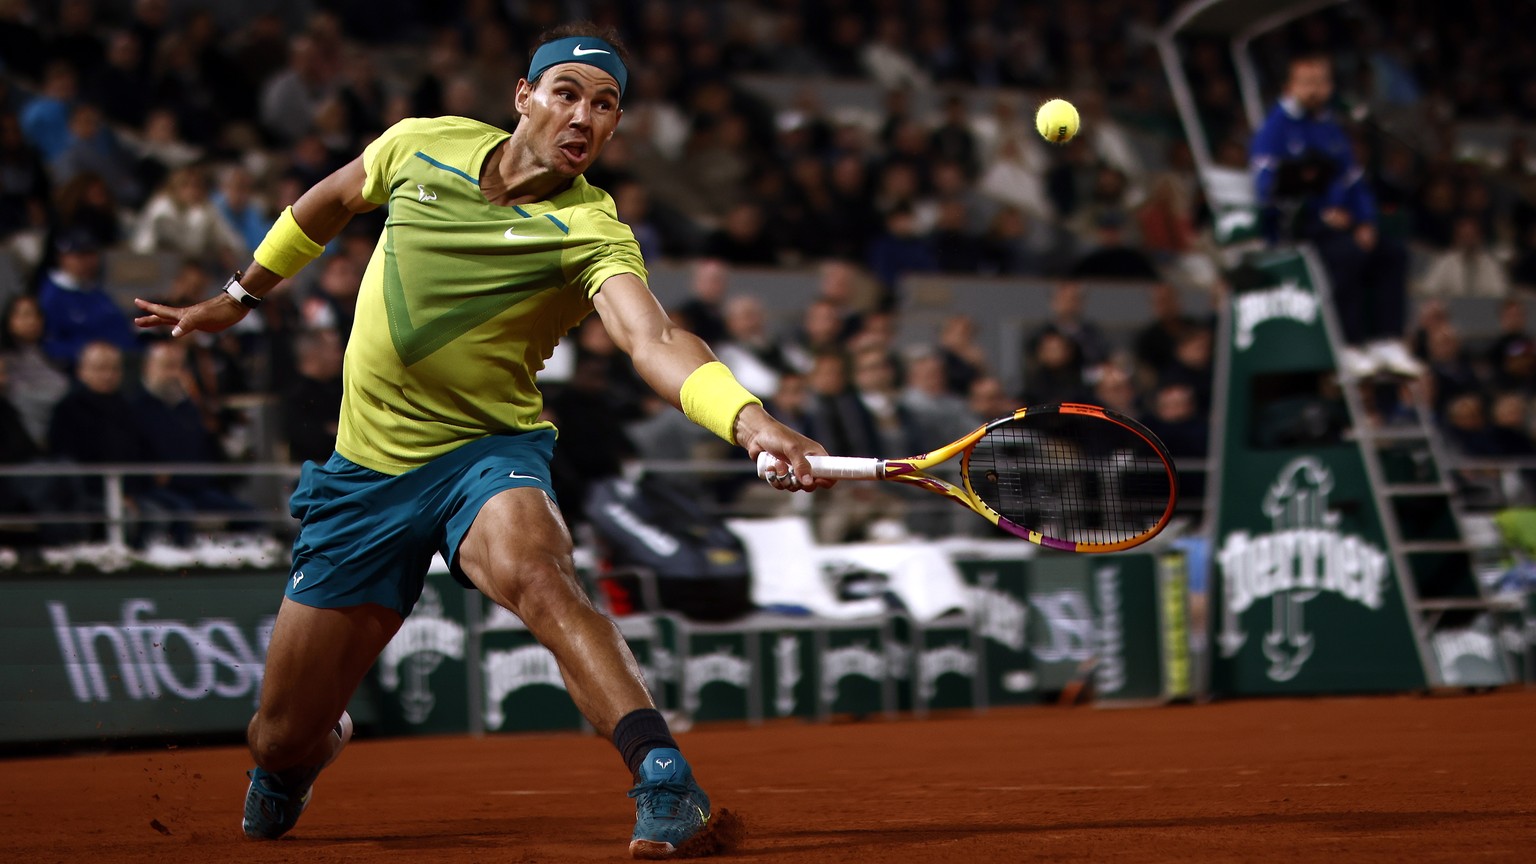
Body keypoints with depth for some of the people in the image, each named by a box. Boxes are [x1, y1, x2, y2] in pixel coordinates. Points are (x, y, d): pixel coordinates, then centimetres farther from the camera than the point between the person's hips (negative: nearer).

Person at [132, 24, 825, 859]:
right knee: (281, 739, 6)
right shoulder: (423, 144, -5)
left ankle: (668, 791, -45)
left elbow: (654, 341, -37)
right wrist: (238, 296, 26)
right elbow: (334, 197, 17)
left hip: (488, 453, -3)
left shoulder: (591, 233, -18)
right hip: (367, 468, 3)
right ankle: (315, 744, 44)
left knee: (536, 572, -41)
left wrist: (751, 422, -56)